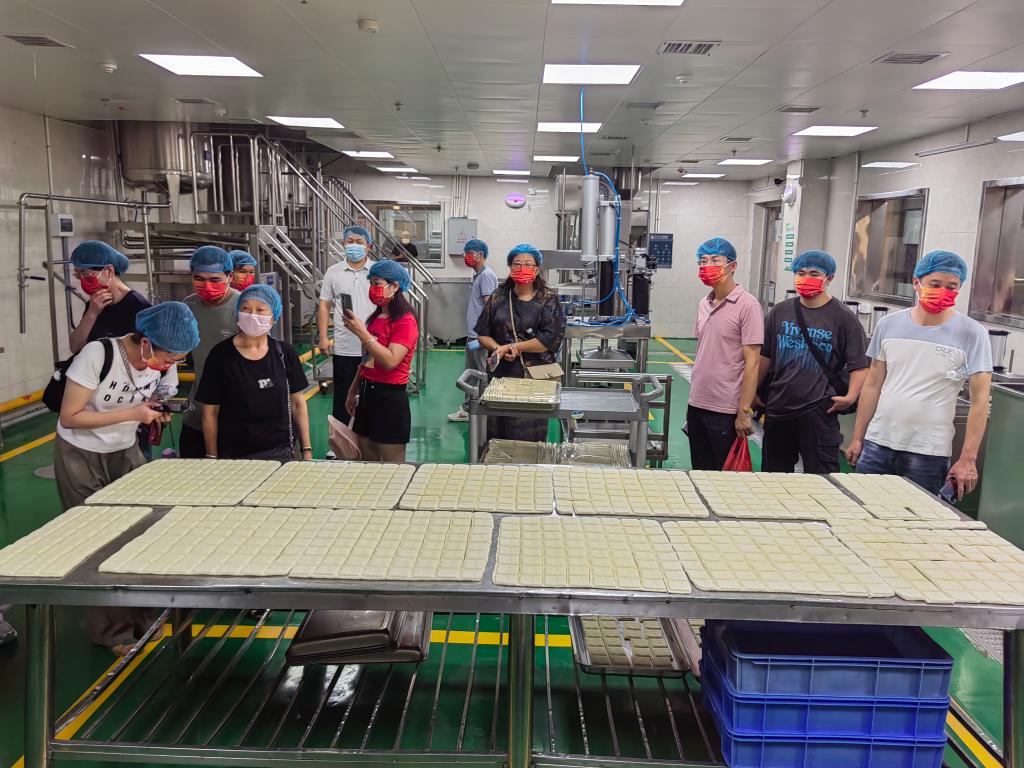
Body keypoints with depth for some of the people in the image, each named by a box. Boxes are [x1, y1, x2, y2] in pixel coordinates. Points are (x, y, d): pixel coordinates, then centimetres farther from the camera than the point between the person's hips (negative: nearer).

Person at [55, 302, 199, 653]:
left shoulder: (163, 362, -12)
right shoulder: (98, 354, -28)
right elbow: (70, 417, -23)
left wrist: (160, 410, -17)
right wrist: (131, 414, -27)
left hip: (125, 452, 4)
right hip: (81, 457, -4)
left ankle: (138, 617, 15)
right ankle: (112, 631, 14)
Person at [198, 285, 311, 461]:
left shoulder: (284, 353, 0)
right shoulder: (221, 355, -7)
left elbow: (297, 403, 6)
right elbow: (210, 412, -2)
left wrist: (306, 450, 4)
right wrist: (212, 458, -3)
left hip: (280, 451, 2)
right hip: (234, 456, -2)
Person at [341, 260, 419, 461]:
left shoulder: (405, 321, -12)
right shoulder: (375, 318, 11)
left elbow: (390, 361, -24)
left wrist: (361, 332, -22)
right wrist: (353, 391, 22)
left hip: (390, 398, -8)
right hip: (367, 393, 8)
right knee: (368, 462, 14)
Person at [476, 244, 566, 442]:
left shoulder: (548, 300, 0)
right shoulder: (498, 298, 10)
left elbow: (551, 338, -11)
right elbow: (482, 334, 10)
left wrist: (513, 347, -11)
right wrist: (498, 349, -11)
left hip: (536, 375, -3)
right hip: (501, 373, 3)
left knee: (531, 436, 0)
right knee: (497, 433, 6)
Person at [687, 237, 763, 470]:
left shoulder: (747, 306, -11)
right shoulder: (704, 304, 10)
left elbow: (752, 363, -13)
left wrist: (744, 411, -16)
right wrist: (693, 401, 16)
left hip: (726, 410, -6)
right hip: (697, 405, 7)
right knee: (700, 472, 14)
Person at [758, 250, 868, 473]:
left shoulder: (843, 318, -3)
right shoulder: (779, 311, 9)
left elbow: (860, 364, -4)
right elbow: (765, 356, 15)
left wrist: (850, 396, -17)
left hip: (818, 412, -4)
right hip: (777, 408, 5)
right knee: (773, 474, 14)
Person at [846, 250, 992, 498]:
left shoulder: (971, 334, -5)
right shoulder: (889, 324, 4)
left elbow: (979, 400, -5)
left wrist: (968, 459, -10)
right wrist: (857, 438, 8)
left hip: (928, 453, -3)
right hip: (877, 444, 3)